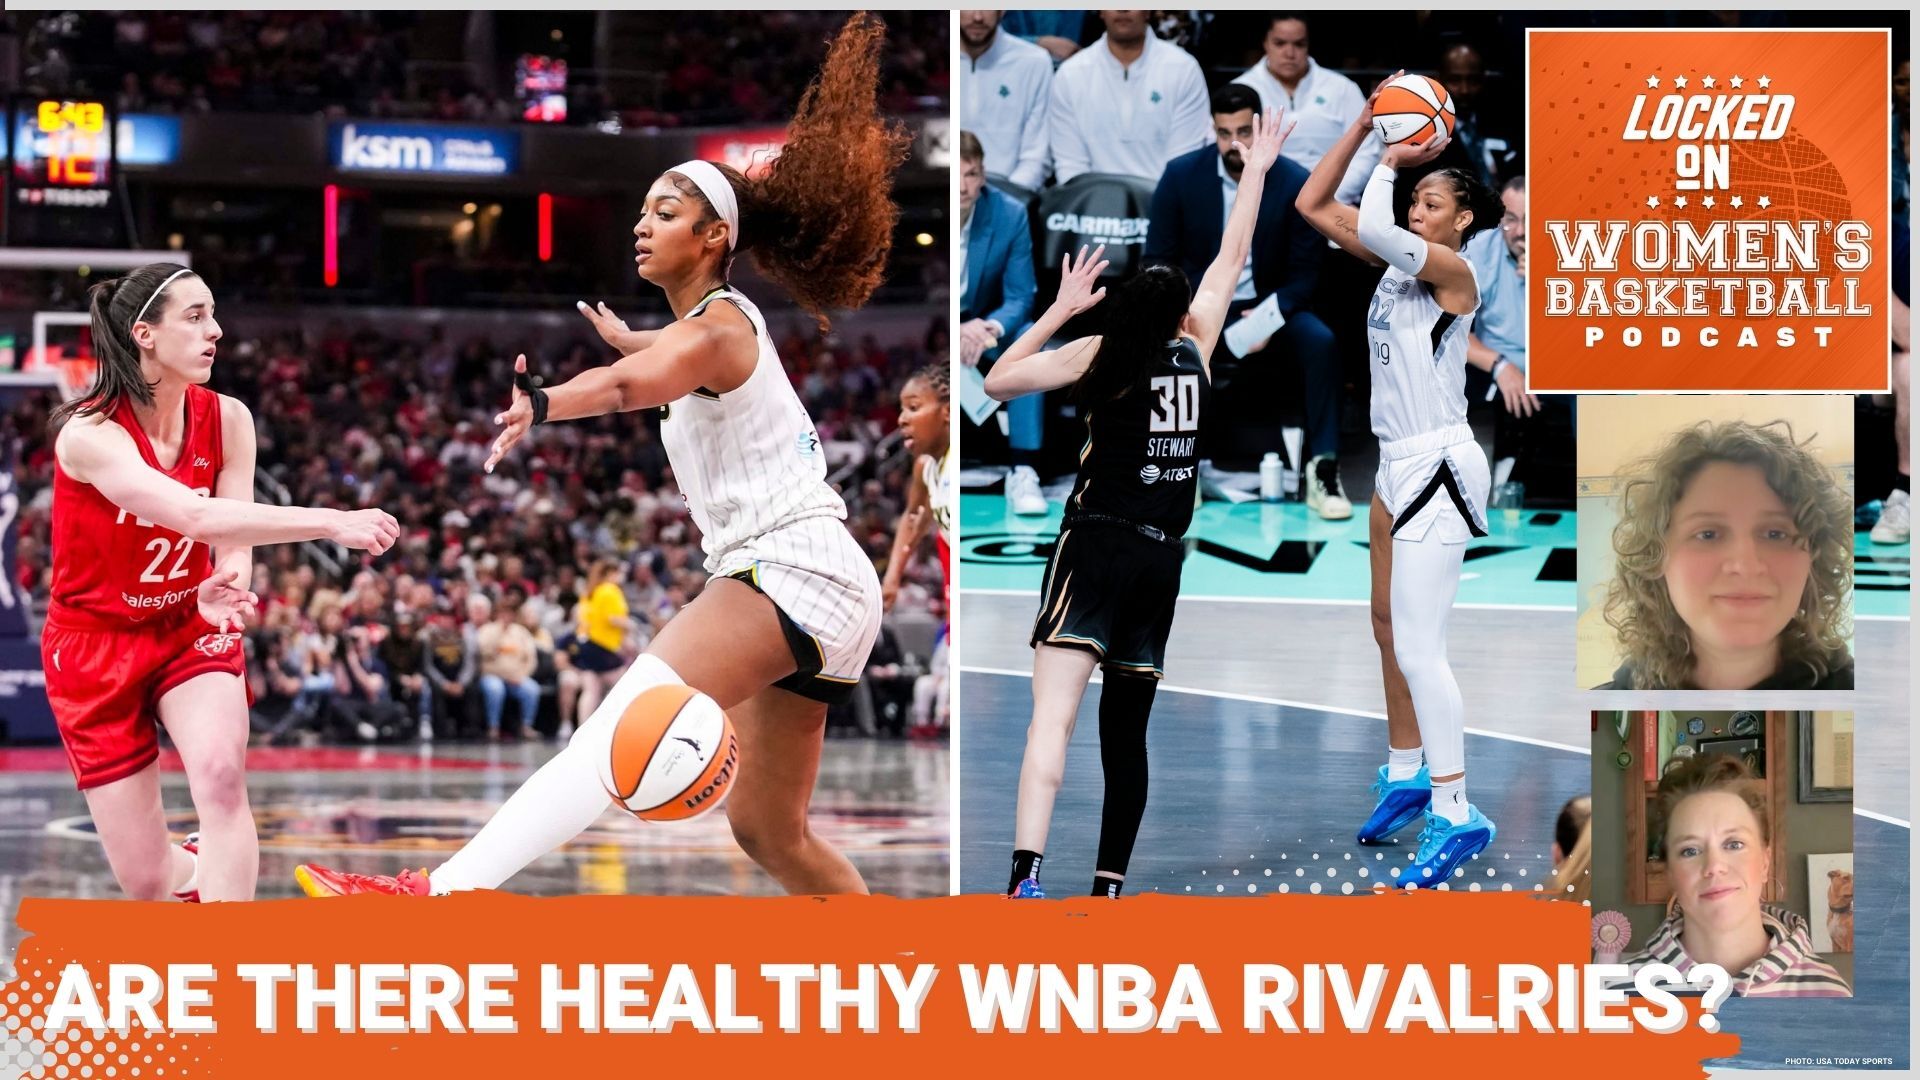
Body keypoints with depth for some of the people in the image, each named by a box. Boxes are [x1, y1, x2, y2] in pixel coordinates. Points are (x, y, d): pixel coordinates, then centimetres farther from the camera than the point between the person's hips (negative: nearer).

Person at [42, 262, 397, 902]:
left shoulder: (226, 420, -7)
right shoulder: (90, 434, -23)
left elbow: (231, 539, -10)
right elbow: (195, 516, -37)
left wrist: (223, 589, -36)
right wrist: (331, 524, -45)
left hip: (190, 628, 3)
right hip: (96, 642, -3)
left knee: (221, 774, -31)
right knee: (147, 881, -3)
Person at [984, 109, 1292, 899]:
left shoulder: (1100, 354, 1)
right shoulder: (1196, 352, 9)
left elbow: (998, 382, 5)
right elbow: (1230, 261, 22)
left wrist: (1061, 308, 11)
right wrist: (1255, 171, 32)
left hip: (1097, 545, -4)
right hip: (1162, 559, 4)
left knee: (1052, 715, -17)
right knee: (1125, 731, 14)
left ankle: (1026, 872, -34)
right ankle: (1110, 885, 14)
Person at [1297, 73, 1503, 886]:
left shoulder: (1451, 270, -14)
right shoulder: (1398, 263, 9)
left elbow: (1373, 227, -31)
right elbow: (1314, 206, 10)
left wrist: (1391, 161, -14)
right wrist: (1364, 125, 3)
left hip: (1437, 468, -9)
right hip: (1399, 466, 9)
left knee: (1419, 647, -12)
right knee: (1389, 630, 17)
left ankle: (1456, 813, -9)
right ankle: (1407, 775, 31)